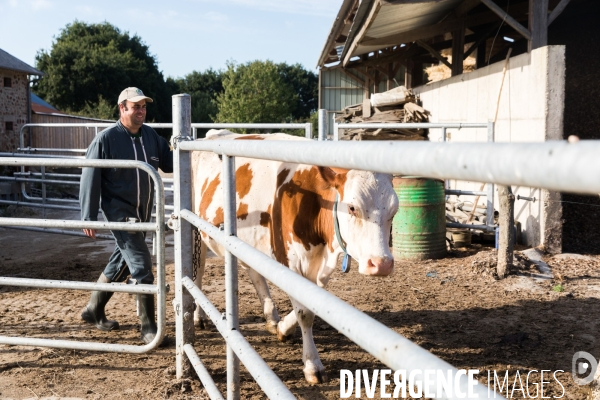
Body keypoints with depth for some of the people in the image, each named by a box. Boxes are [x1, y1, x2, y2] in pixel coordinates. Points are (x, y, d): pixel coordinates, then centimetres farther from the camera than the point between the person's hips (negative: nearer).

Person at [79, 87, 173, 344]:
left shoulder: (151, 135, 4)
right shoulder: (106, 138, -11)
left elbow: (168, 163, 9)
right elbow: (90, 179, -10)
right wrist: (88, 217, -12)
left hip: (143, 214, 7)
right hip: (120, 213, -6)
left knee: (121, 264, 17)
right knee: (142, 267, -10)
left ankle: (94, 310, 36)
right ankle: (148, 328, 0)